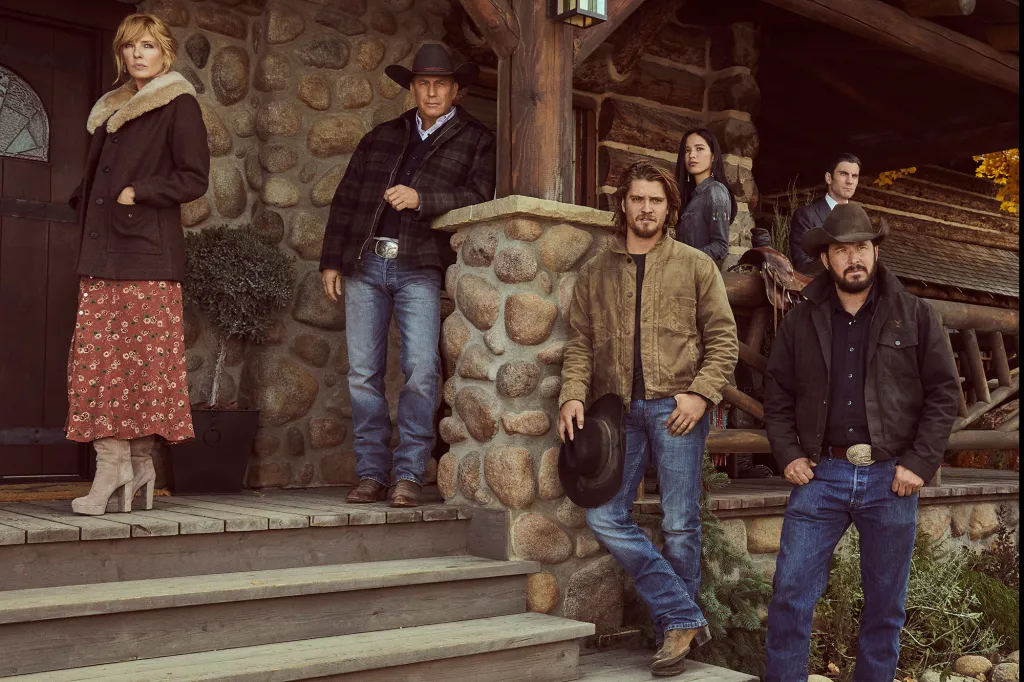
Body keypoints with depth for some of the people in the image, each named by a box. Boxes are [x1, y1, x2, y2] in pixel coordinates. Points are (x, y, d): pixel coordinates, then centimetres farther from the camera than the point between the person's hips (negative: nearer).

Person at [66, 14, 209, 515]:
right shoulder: (111, 110, 23)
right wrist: (86, 205, 12)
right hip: (101, 252, 7)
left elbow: (194, 178, -6)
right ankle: (112, 465, 1)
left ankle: (138, 462, 3)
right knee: (97, 358, -1)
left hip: (147, 254, -6)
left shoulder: (179, 106, 2)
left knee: (144, 360, -5)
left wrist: (137, 194, -12)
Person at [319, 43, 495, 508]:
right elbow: (345, 200, 19)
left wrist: (421, 199, -16)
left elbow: (479, 199, -4)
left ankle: (409, 475, -6)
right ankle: (372, 473, 8)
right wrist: (331, 260, 11)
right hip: (365, 264, 4)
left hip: (419, 266, -3)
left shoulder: (475, 141, 11)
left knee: (421, 369, -15)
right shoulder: (380, 138, 21)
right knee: (363, 373, 1)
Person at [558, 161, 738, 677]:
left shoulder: (696, 266, 7)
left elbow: (723, 338, 3)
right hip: (619, 409, 3)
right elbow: (580, 342, 11)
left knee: (680, 524, 0)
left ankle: (677, 625, 18)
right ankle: (684, 618, 3)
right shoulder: (596, 271, 14)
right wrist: (573, 395, -4)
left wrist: (700, 392, -11)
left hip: (675, 406, -3)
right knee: (604, 517, -5)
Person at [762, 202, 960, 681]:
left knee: (886, 605, 11)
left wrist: (921, 463, -6)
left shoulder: (915, 316, 3)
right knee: (790, 595, -2)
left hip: (890, 478, 0)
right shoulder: (801, 322, 6)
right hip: (821, 475, 0)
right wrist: (788, 455, -2)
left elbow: (944, 392, 2)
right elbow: (777, 394, 10)